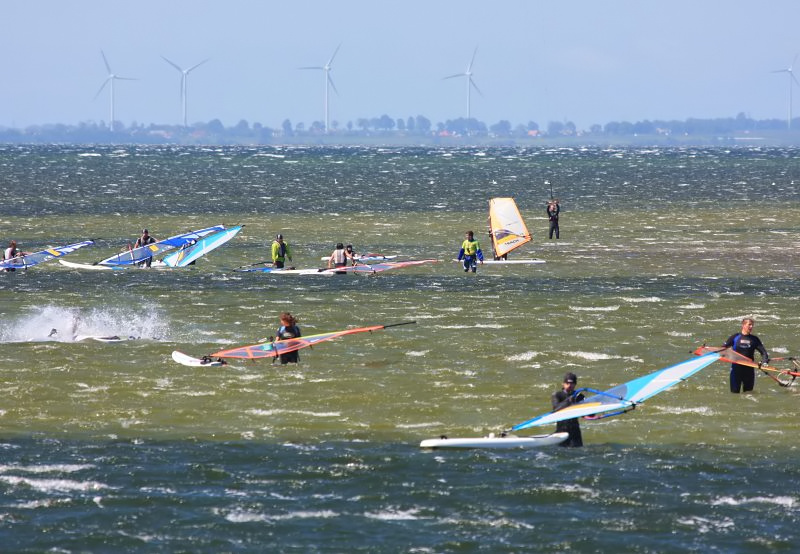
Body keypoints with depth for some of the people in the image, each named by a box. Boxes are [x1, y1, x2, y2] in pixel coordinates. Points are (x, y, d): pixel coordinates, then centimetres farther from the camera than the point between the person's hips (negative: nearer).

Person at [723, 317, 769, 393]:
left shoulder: (754, 339, 6)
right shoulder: (735, 337, 2)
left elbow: (763, 351, 2)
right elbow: (723, 348, 5)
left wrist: (764, 361, -17)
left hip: (749, 369, 2)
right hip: (736, 368, -2)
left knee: (748, 392, 7)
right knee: (734, 391, -2)